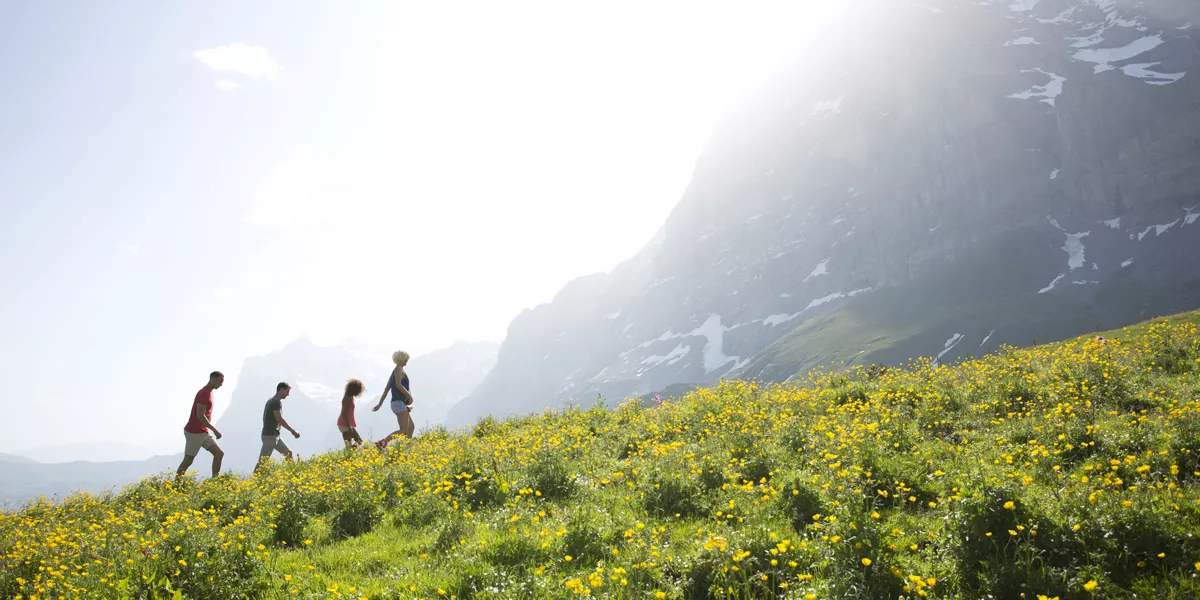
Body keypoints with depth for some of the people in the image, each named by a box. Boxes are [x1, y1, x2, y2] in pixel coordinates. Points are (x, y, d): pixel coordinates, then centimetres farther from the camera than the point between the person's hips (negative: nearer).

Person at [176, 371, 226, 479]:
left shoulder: (208, 393, 13)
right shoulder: (204, 394, -18)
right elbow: (200, 416, -24)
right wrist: (215, 430, -19)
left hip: (203, 433, 9)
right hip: (194, 433, -9)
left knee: (219, 453, 0)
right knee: (188, 460, 0)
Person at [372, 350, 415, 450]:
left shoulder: (395, 371, 20)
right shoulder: (399, 369, -6)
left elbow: (387, 388, 18)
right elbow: (398, 385, -20)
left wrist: (380, 403, 16)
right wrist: (409, 395, -13)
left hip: (400, 404, 10)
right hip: (399, 403, -10)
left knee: (411, 427, 16)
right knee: (404, 431, -18)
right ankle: (382, 443, -27)